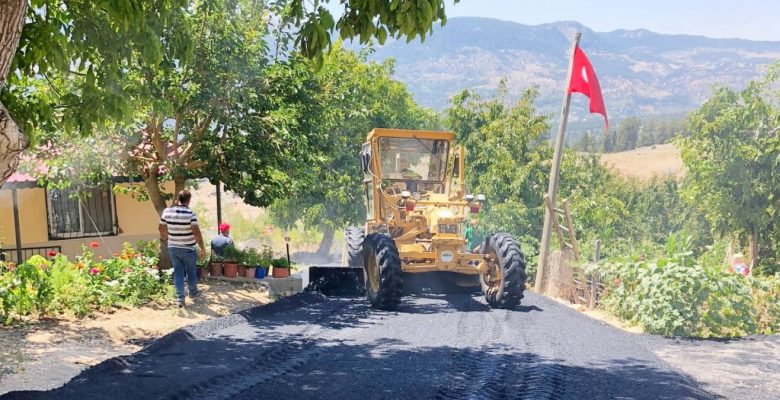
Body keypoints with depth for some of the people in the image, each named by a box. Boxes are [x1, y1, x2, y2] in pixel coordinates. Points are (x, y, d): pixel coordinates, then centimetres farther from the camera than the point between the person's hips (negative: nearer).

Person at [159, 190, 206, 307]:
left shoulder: (167, 211, -5)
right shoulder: (190, 214, -19)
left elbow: (162, 228, 8)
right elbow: (197, 233, -23)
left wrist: (164, 237, 29)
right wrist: (202, 248, -13)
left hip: (173, 248, 3)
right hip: (188, 249, -3)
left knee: (178, 272, 11)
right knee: (191, 272, 17)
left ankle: (180, 298, 6)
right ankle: (193, 292, 36)